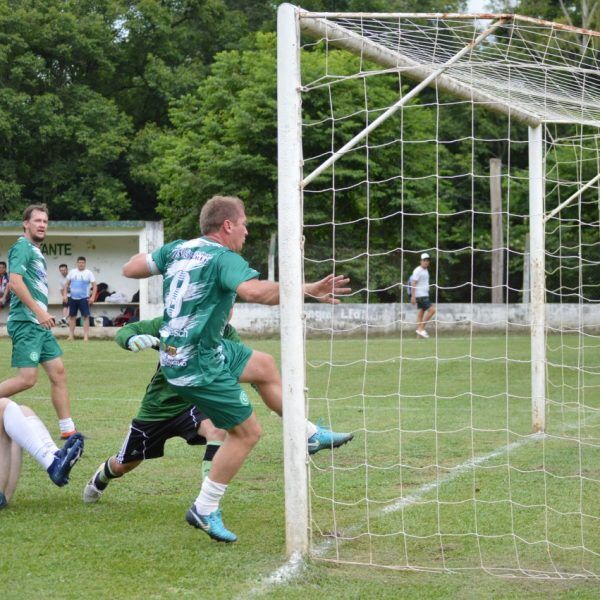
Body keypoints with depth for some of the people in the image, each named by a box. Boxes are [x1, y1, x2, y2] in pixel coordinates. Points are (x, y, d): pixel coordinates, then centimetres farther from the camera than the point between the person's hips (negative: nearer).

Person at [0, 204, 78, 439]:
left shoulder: (35, 251, 20)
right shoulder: (22, 247, -8)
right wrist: (39, 311, -22)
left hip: (39, 324, 10)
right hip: (26, 322, -10)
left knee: (58, 372, 6)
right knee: (27, 379, -13)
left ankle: (67, 429, 7)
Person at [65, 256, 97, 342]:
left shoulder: (89, 273, -1)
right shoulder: (72, 272, 6)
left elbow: (94, 286, -3)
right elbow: (67, 284, 13)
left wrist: (93, 297, -13)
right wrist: (65, 294, 3)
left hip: (84, 298, -3)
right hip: (73, 298, 3)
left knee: (85, 316, -7)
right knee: (72, 316, 5)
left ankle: (86, 336, -5)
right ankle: (71, 335, 12)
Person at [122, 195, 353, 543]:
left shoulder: (178, 249, 4)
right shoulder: (224, 258, -19)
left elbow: (130, 269, 9)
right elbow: (254, 291, -40)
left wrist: (166, 264, 23)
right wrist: (308, 290, -41)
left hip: (177, 350, 9)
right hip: (198, 365, -9)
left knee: (265, 366, 22)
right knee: (247, 431, 0)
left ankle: (310, 435, 33)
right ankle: (205, 510, 5)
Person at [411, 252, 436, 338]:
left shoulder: (426, 270, 17)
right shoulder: (417, 271, -11)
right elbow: (413, 284, -16)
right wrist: (413, 296, -21)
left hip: (425, 295, 9)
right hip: (420, 295, -9)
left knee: (420, 314, 5)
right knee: (432, 310, -15)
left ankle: (419, 336, 3)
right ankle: (421, 329, -11)